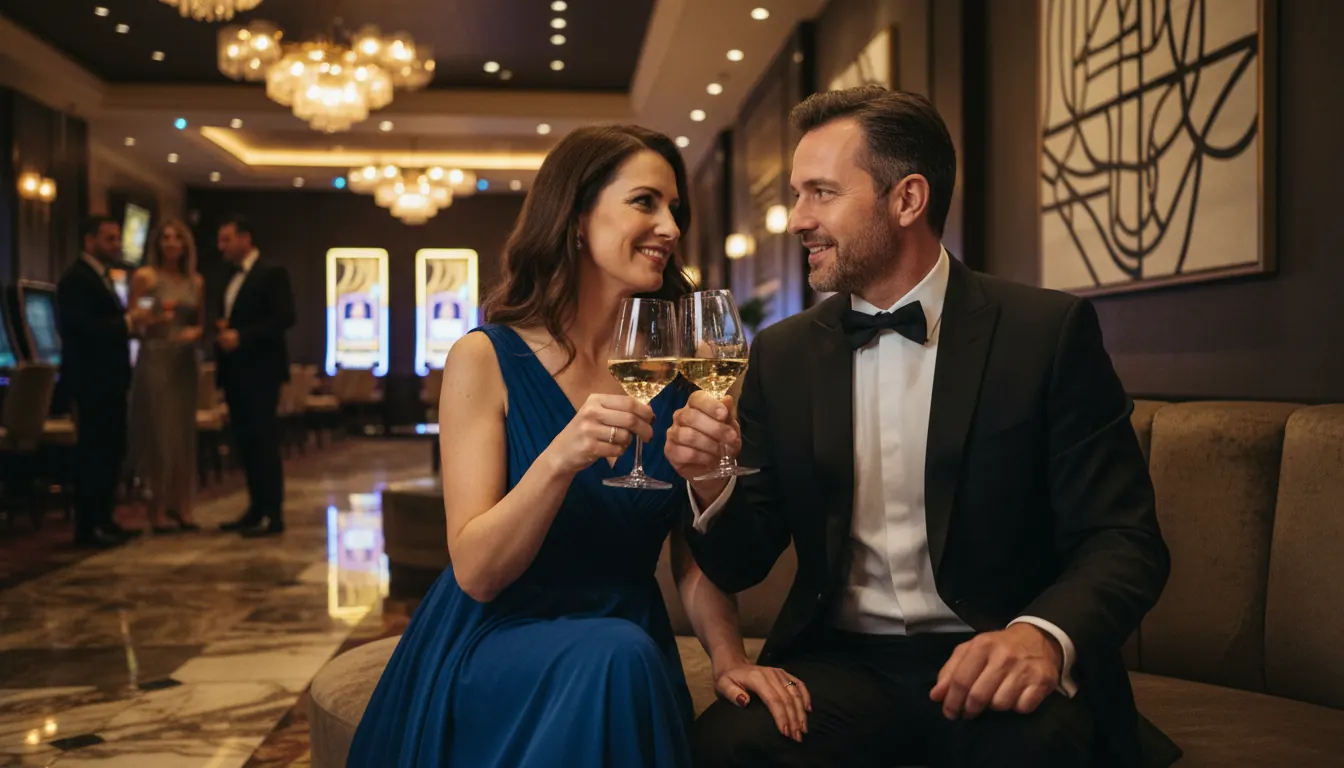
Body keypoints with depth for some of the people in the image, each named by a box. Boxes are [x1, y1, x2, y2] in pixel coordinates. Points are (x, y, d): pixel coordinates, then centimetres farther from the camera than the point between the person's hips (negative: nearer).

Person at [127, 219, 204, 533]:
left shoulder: (196, 282, 11)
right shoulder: (144, 276, -2)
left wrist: (195, 332, -6)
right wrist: (153, 316, -21)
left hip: (184, 362, 5)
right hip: (154, 359, -4)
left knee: (184, 435, 6)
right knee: (157, 435, -3)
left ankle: (182, 508, 13)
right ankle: (157, 513, 3)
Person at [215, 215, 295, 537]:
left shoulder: (272, 273, -7)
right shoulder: (231, 279, 19)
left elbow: (285, 317, -16)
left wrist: (241, 337, -21)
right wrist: (223, 334, -1)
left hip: (260, 371, -8)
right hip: (235, 372, 8)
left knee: (265, 442, -7)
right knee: (245, 443, 10)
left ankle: (273, 515, -5)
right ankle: (256, 509, 16)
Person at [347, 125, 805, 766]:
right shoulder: (484, 359, -7)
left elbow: (693, 559, 6)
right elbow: (476, 571, -13)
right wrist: (560, 459, -30)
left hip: (629, 651, 3)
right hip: (496, 642, -3)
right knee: (616, 655, -33)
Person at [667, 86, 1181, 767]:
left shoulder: (1048, 332, -4)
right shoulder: (781, 355, 7)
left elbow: (1124, 541, -6)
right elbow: (742, 566, 8)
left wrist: (1045, 635, -27)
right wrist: (711, 485, -15)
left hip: (987, 662, -2)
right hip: (843, 661, 3)